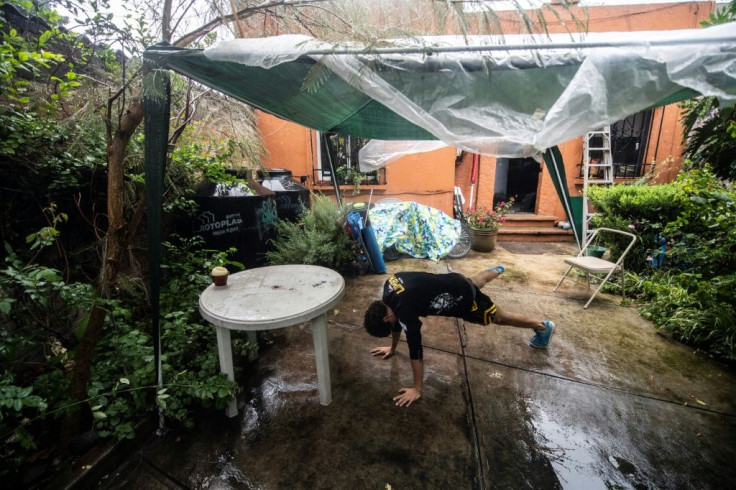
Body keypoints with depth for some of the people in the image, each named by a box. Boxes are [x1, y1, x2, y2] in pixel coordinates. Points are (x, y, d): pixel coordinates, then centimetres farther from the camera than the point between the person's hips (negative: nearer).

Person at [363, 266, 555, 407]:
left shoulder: (405, 309, -35)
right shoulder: (388, 291, -12)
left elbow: (415, 351, -29)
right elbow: (395, 320, 7)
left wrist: (417, 390, -19)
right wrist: (392, 348, 16)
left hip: (463, 298, -8)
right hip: (453, 282, 8)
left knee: (500, 318, 16)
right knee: (475, 282, 39)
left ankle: (543, 327, 40)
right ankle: (497, 270, 73)